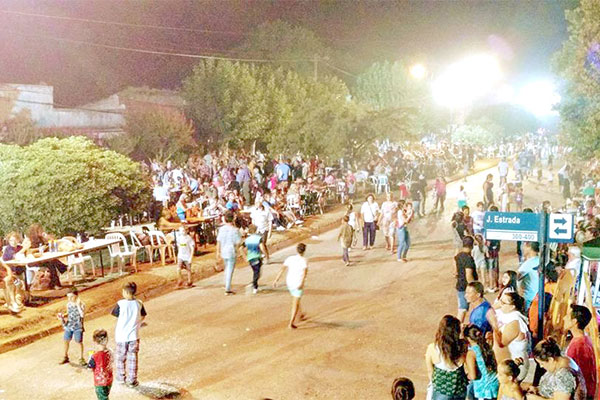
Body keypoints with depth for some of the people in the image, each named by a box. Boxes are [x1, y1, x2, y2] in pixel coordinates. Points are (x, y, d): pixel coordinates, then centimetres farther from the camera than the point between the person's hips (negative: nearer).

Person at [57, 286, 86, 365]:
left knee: (79, 342, 4)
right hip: (69, 326, 5)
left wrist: (78, 305, -32)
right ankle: (65, 357, 33)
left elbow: (82, 315, -29)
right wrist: (63, 316, -5)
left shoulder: (81, 304, -16)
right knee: (66, 341, 13)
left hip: (78, 327, -5)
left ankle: (81, 358, 20)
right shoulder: (68, 304, 0)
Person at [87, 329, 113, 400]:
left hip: (100, 382, -6)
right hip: (109, 381, 6)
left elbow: (90, 367, -13)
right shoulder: (109, 353, -8)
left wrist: (90, 358, 4)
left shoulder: (95, 356, -25)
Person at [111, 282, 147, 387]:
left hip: (121, 335, -1)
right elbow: (143, 317, 6)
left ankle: (121, 378, 30)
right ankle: (132, 381, 13)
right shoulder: (139, 303, -7)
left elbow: (116, 316, -4)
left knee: (120, 357, 18)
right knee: (133, 358, 10)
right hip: (134, 335, 1)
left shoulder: (120, 304, -16)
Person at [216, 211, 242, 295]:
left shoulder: (221, 229, -3)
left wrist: (218, 253, 9)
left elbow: (218, 242, 1)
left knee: (227, 270, 20)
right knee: (230, 271, 2)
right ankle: (227, 289, 2)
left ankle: (228, 288, 28)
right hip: (232, 252, -4)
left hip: (223, 252, 5)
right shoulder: (235, 230, -14)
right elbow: (238, 242, -12)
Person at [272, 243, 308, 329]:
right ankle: (291, 323, -3)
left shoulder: (290, 258, 2)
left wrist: (276, 280, -5)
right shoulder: (304, 260, -9)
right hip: (298, 284, -5)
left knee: (295, 300, 27)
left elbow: (282, 269, -5)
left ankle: (301, 315, 45)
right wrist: (302, 283, -33)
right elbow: (305, 271, -25)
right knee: (295, 304, 2)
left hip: (289, 282, 5)